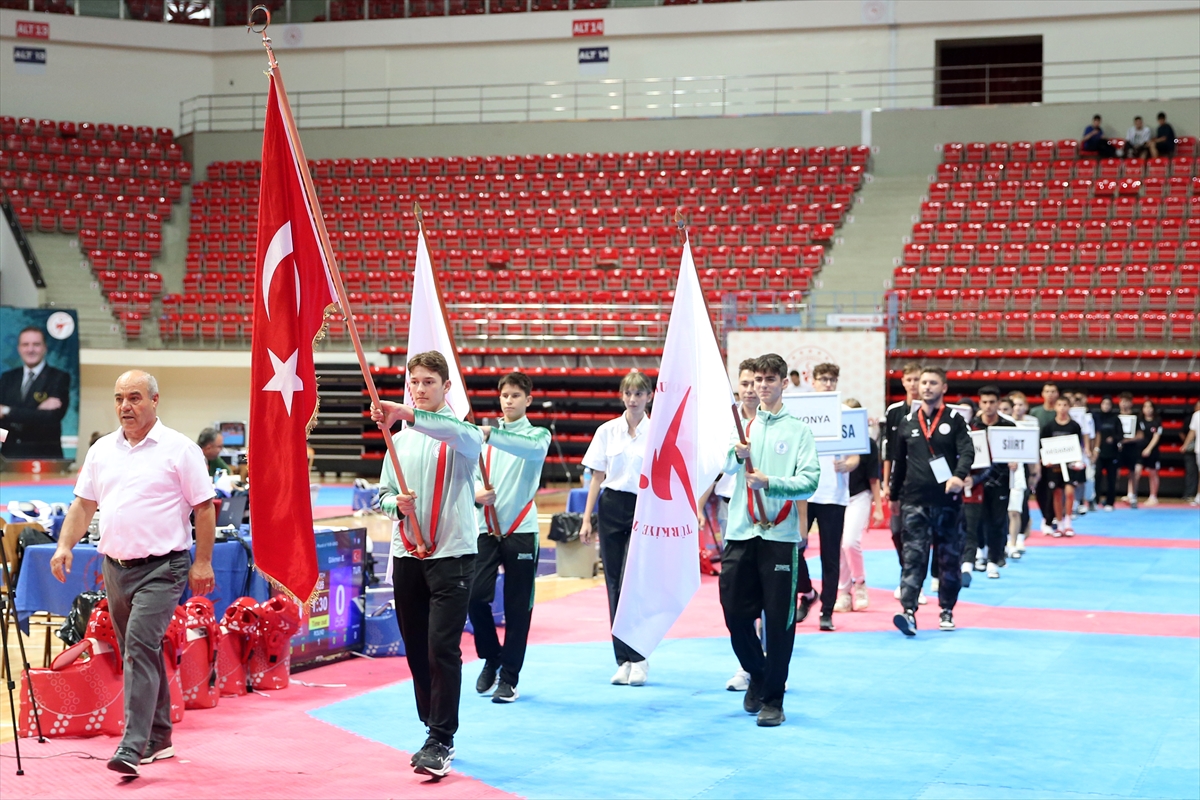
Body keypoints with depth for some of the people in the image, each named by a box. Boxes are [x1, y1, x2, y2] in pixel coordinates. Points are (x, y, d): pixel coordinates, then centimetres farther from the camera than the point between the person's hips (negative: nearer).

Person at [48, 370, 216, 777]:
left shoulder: (179, 449, -5)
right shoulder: (102, 450, 12)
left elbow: (204, 508, -4)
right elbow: (84, 503, 16)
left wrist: (202, 563, -9)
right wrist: (65, 545, 1)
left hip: (161, 568, -6)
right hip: (115, 566, 6)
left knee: (141, 648, -18)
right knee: (138, 653, 13)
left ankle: (132, 748, -21)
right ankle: (158, 739, 25)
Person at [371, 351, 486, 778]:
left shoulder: (460, 432, -4)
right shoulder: (400, 436, 12)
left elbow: (467, 437, -30)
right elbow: (383, 493, 16)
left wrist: (407, 413, -41)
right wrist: (397, 503, -9)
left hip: (452, 554, -5)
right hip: (407, 555, 5)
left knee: (442, 649, -12)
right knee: (416, 650, 9)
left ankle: (440, 743, -7)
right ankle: (436, 733, 21)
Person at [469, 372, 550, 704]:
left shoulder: (538, 434, 1)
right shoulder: (487, 435, 12)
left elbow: (533, 449, -24)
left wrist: (490, 435, -37)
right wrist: (477, 492, -14)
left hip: (520, 529, -2)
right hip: (487, 527, 3)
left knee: (517, 607, 1)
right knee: (475, 596, -7)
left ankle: (508, 677, 11)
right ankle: (491, 658, 17)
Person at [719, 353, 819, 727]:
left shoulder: (799, 430, 5)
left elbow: (809, 481, -5)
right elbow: (725, 464, -5)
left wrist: (769, 482, -20)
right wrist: (737, 454, -27)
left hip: (780, 535, -2)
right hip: (740, 532, 2)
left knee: (779, 619, -2)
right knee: (735, 613, 4)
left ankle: (773, 699, 8)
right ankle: (756, 674, 30)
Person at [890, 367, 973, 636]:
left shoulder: (954, 420, 1)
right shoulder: (907, 422, 9)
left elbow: (967, 451, -12)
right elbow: (900, 461, 16)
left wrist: (959, 475, -31)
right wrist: (894, 495, 19)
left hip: (948, 501, -1)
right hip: (915, 501, 1)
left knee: (950, 557, 8)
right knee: (913, 556, -10)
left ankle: (947, 611, 22)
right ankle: (908, 611, -19)